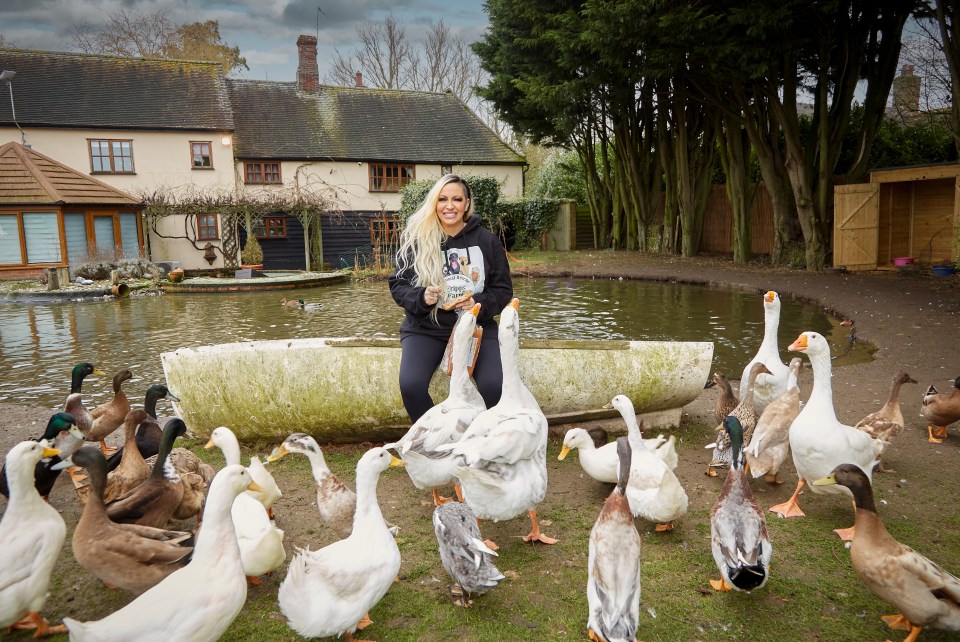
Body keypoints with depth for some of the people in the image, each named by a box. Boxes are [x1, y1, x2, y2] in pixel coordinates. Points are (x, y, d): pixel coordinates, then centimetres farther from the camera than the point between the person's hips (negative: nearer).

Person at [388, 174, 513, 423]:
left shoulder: (487, 240, 4)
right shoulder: (415, 239, 1)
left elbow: (503, 289, 6)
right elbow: (398, 285, 4)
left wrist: (479, 304, -14)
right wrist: (421, 297, -18)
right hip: (424, 328, 0)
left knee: (494, 385, -24)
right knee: (411, 385, -26)